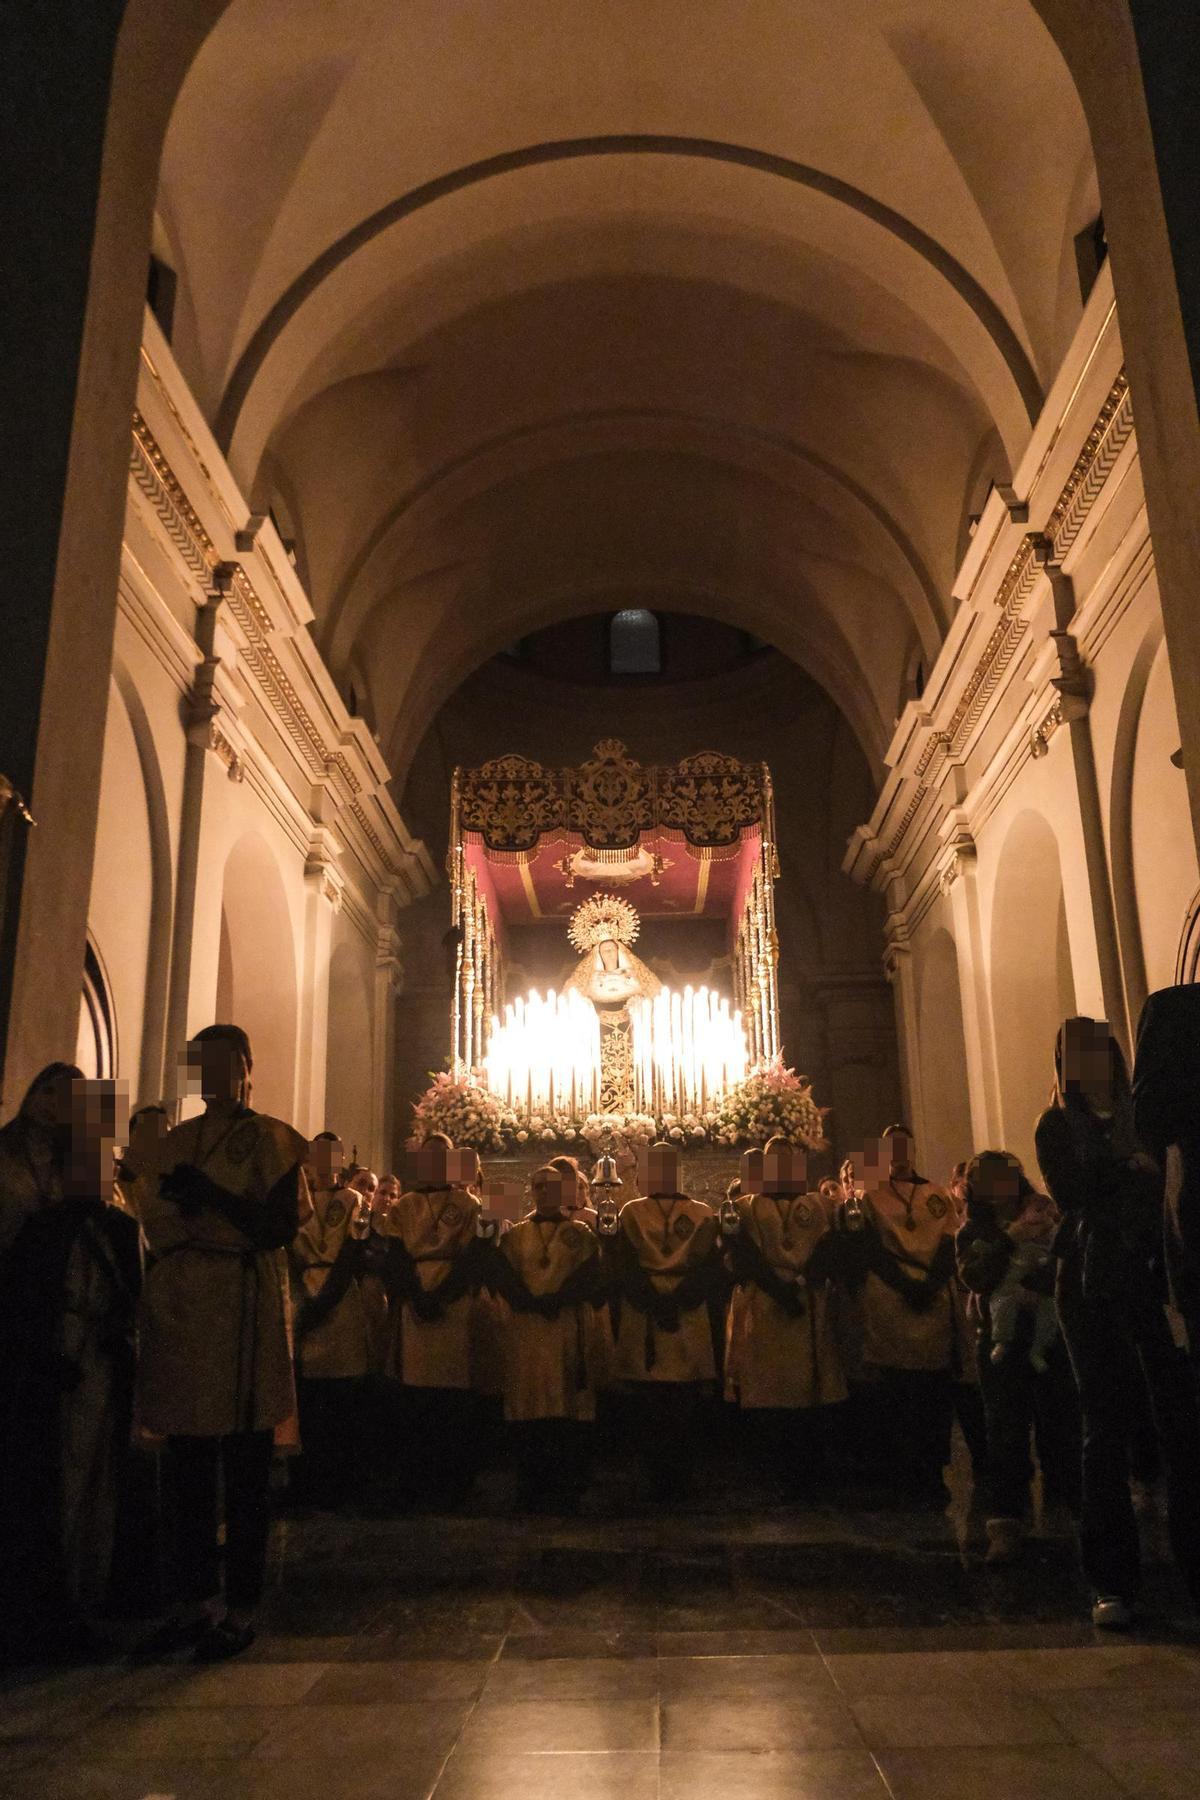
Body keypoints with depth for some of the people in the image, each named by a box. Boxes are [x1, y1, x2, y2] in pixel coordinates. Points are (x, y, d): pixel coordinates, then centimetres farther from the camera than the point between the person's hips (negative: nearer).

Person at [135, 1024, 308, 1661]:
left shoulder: (270, 1140, 2)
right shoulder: (176, 1142, 17)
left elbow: (281, 1226, -8)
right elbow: (156, 1220, 14)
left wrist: (207, 1195, -15)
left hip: (244, 1309, -5)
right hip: (181, 1310, 5)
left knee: (244, 1469, -1)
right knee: (187, 1465, 8)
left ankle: (240, 1609, 7)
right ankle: (194, 1601, 18)